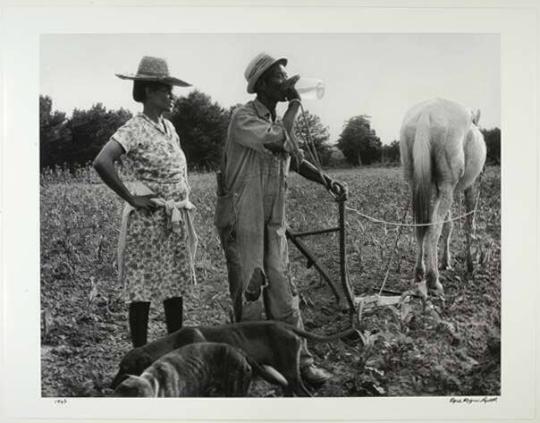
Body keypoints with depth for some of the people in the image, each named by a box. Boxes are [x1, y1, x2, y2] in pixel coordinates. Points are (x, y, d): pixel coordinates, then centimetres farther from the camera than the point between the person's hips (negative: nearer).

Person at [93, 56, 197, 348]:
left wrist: (183, 204, 14)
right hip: (148, 220, -7)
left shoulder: (169, 127, 11)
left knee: (175, 288, 14)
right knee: (143, 292, 2)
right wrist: (130, 198, -20)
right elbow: (101, 163, -26)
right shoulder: (134, 129, -12)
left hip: (177, 220, 7)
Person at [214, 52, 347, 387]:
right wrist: (295, 105, -13)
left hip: (273, 221, 6)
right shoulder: (243, 118, -13)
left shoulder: (279, 119, 11)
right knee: (248, 293, 2)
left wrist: (326, 180, 11)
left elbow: (296, 159, 24)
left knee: (282, 290, 7)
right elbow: (278, 141, -29)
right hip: (242, 221, -6)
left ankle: (299, 360, 13)